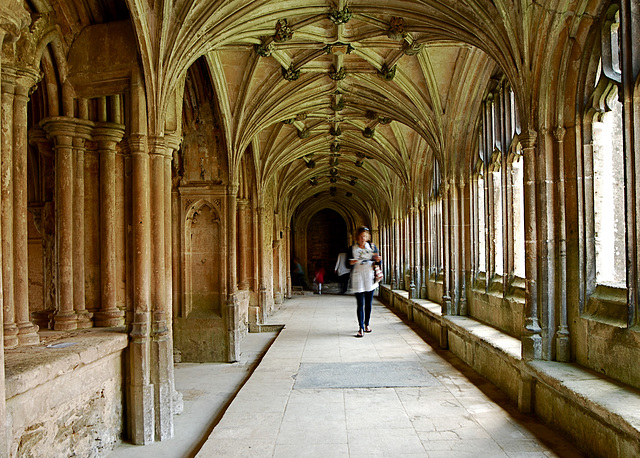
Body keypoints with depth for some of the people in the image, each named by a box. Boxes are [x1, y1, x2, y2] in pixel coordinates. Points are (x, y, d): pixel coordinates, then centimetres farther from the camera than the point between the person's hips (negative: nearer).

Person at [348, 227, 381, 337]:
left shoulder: (372, 247, 8)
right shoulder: (352, 248, 2)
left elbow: (378, 262, 10)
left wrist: (378, 260, -13)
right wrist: (352, 262, -20)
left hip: (369, 278, 2)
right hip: (357, 278, -2)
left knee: (368, 303, 8)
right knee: (360, 304, -6)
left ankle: (366, 324, 25)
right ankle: (361, 328, -4)